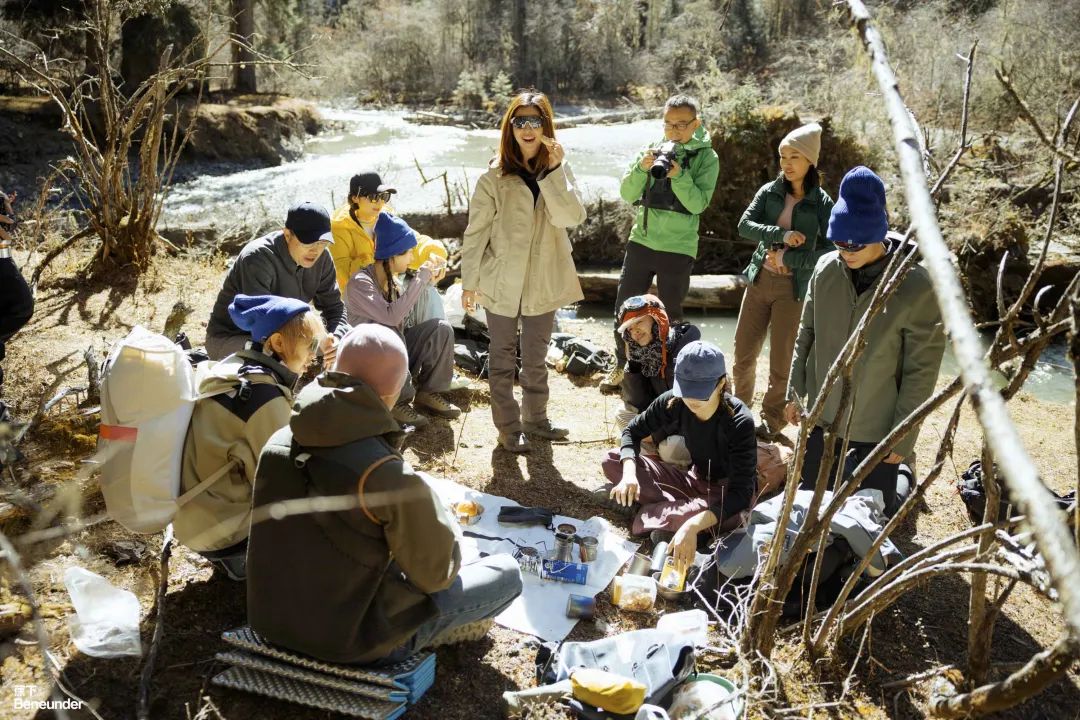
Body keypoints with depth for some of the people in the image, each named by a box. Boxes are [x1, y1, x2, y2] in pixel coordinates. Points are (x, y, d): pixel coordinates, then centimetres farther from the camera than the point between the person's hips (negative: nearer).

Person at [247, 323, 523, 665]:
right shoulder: (391, 477, -28)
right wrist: (444, 526, 7)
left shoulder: (277, 444, -8)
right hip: (351, 644, -7)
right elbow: (436, 573, -15)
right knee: (506, 572, 5)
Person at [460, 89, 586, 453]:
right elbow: (476, 231, -5)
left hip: (543, 282, 3)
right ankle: (508, 427, 22)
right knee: (503, 358, 10)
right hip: (501, 282, -3)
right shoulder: (494, 176, -9)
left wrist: (554, 171, -23)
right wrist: (469, 281, -4)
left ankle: (535, 418, 33)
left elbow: (571, 217, -15)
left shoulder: (559, 170, 0)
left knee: (536, 357, 17)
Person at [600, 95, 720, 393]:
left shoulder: (706, 158, -3)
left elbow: (698, 204, -13)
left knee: (670, 315, 6)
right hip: (641, 240, 3)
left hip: (678, 248, -3)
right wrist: (641, 167, -18)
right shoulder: (654, 150, 6)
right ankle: (622, 365, 24)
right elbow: (627, 195, -2)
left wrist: (679, 175, -25)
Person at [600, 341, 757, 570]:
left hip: (728, 494, -4)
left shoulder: (739, 421, -30)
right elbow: (633, 431, -5)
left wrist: (692, 526, -52)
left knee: (728, 514, -43)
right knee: (612, 462, -11)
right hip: (696, 479, 4)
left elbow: (741, 492, -37)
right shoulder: (674, 402, -17)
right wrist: (629, 473, -27)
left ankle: (650, 514, -19)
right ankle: (683, 508, -19)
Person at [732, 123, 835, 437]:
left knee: (782, 362, 4)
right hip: (760, 280, 3)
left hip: (794, 288, -3)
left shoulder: (822, 203, -5)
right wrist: (780, 235, -21)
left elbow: (829, 251, -9)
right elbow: (744, 225, -8)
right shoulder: (769, 191, 3)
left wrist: (788, 259, -16)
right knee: (744, 353, 9)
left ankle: (771, 420, 23)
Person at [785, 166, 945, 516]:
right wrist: (795, 392, 7)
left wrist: (902, 439, -10)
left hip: (877, 429, -4)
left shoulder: (917, 287, -18)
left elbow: (922, 371, -13)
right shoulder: (825, 269, -7)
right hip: (822, 416, 4)